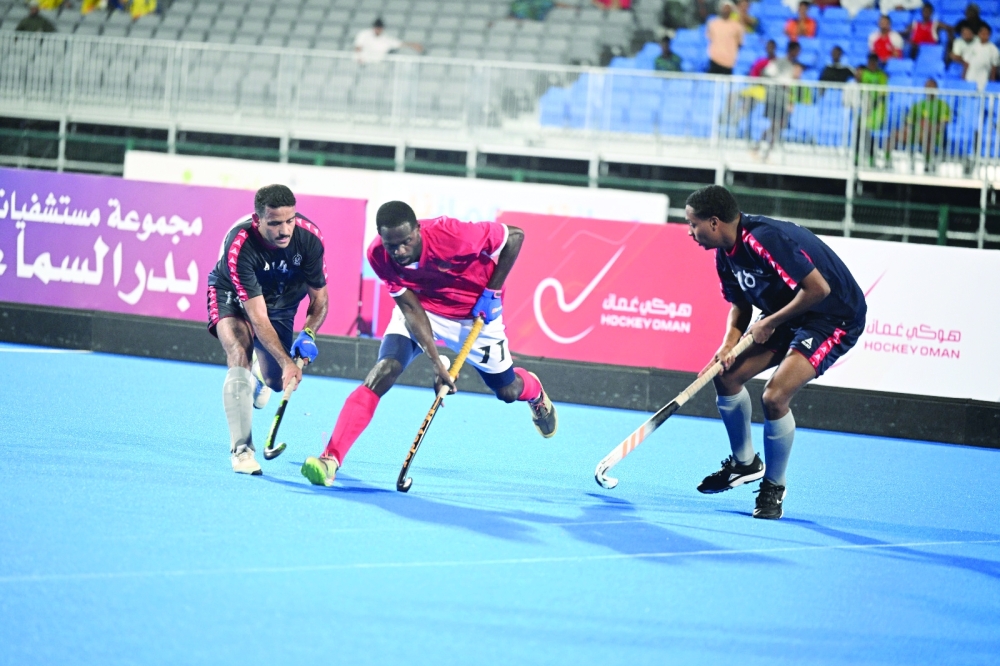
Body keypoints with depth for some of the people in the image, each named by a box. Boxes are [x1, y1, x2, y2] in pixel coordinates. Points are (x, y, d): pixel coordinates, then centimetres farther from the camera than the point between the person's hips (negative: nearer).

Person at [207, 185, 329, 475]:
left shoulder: (309, 237, -30)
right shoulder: (239, 246, -40)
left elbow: (319, 298, -15)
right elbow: (258, 317, -40)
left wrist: (308, 334, -34)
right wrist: (286, 361, -47)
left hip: (281, 297, 4)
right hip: (232, 296, -4)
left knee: (276, 381, 6)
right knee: (239, 356, -30)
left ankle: (258, 378, 46)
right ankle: (241, 450, -28)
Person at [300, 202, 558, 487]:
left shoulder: (451, 235, -37)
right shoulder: (379, 255, -27)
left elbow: (515, 236, -22)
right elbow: (411, 308, -22)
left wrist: (492, 292, -21)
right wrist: (437, 365, -29)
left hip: (475, 313, -1)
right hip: (421, 308, 1)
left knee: (507, 391, 12)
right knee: (384, 371, -23)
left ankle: (535, 392, 53)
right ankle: (330, 458, -25)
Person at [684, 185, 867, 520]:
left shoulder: (765, 240, -30)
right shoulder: (725, 254, -1)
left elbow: (818, 288, -32)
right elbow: (741, 305, 12)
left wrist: (770, 323, -22)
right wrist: (729, 344, -8)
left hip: (834, 318, -10)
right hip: (785, 317, 10)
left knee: (774, 396, -22)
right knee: (727, 374, 6)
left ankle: (773, 488, -1)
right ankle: (744, 462, 27)